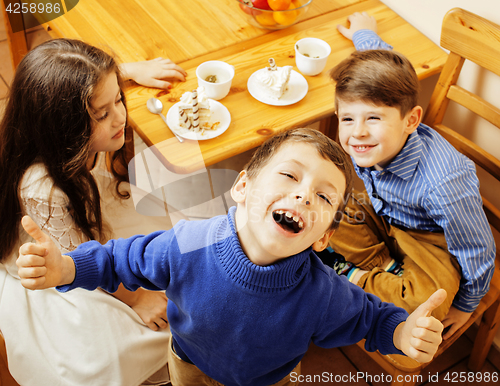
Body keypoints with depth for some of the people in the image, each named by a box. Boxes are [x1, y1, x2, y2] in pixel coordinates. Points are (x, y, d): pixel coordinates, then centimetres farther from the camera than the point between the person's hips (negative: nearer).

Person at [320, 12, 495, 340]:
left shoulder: (444, 185, -42)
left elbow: (478, 253, -24)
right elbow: (381, 59, 1)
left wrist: (465, 305, -6)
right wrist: (364, 33, 23)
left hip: (429, 236, -6)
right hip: (380, 214, 6)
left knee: (426, 303, -35)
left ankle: (351, 277, -9)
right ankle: (390, 270, -6)